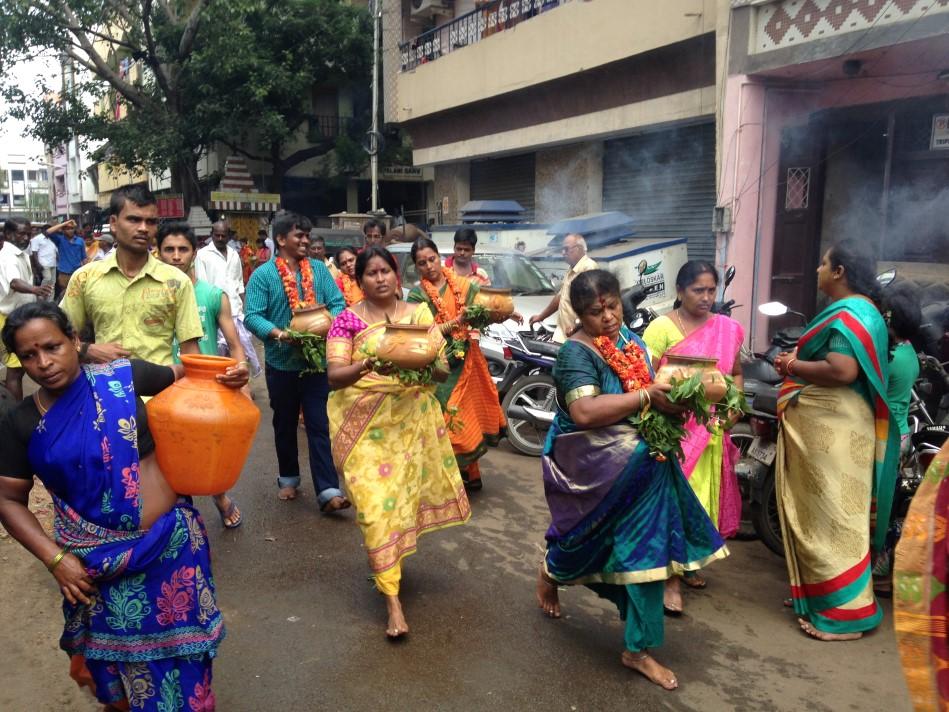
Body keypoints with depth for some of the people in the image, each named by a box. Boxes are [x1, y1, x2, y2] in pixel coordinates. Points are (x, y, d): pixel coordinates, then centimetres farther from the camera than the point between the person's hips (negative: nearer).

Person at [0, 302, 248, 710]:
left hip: (171, 540, 0)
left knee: (176, 641, 14)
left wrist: (225, 378, -12)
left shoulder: (124, 377, -6)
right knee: (111, 651, 20)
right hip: (94, 560, 1)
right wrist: (53, 557, -8)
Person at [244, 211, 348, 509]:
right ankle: (288, 478, 34)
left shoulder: (319, 269, 5)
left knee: (319, 425, -1)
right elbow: (252, 316, -12)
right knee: (285, 424, 15)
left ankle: (329, 491, -3)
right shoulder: (262, 275, -5)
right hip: (282, 363, -1)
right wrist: (280, 334, -27)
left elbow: (338, 303, 1)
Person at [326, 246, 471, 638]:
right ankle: (393, 599, 0)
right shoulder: (347, 320, -2)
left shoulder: (418, 314, 5)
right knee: (376, 505, -7)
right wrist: (368, 365, -30)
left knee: (406, 496, 9)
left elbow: (443, 368, 2)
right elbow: (334, 376, -11)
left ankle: (388, 565, 37)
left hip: (412, 420, 3)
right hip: (366, 424, -3)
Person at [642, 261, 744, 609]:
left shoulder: (728, 329, 10)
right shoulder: (662, 327, -7)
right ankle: (670, 578, 0)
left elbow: (736, 373, 19)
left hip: (712, 428, 6)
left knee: (704, 496, 14)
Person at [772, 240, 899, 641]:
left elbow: (842, 371, -29)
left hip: (833, 426, -11)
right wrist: (797, 361, 6)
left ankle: (844, 611, 7)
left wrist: (794, 367, -15)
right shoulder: (855, 310, 16)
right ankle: (820, 592, 29)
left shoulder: (849, 314, -18)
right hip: (824, 424, 11)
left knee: (832, 515, -3)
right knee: (821, 512, 17)